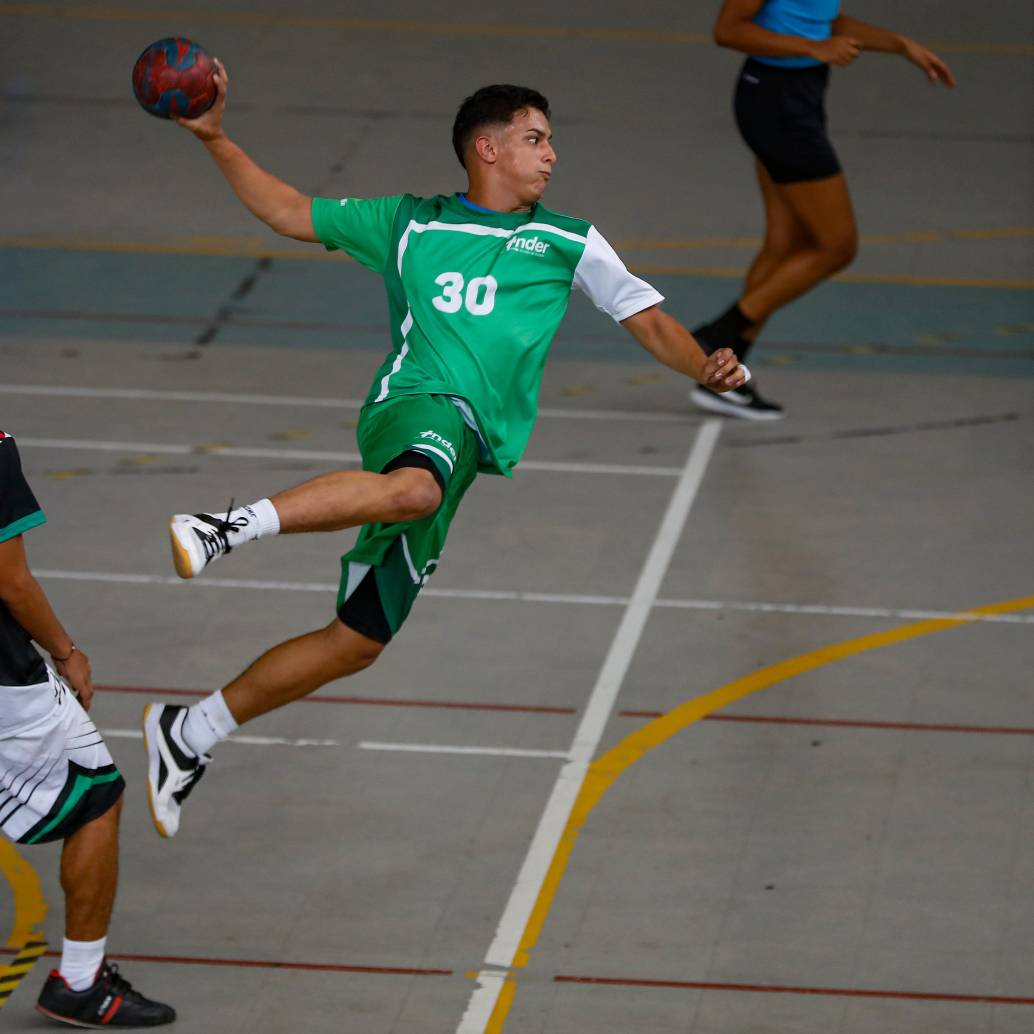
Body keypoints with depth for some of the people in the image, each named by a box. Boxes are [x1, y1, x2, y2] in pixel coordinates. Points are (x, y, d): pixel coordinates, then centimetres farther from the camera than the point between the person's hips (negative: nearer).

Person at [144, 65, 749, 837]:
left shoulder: (567, 243, 19)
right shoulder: (409, 223, 15)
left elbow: (647, 318, 13)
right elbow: (288, 211, 20)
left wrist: (705, 366, -7)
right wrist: (215, 138, 9)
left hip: (476, 447, 4)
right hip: (418, 404, -4)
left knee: (357, 641, 2)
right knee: (417, 485, -44)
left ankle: (192, 733, 11)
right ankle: (232, 526, -45)